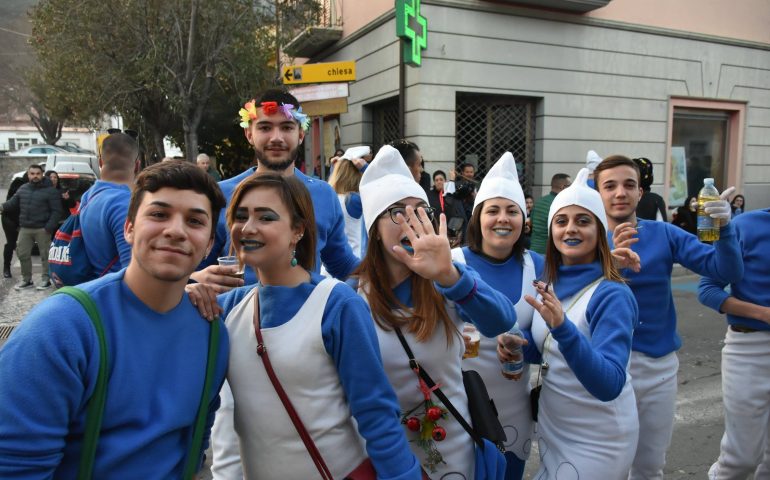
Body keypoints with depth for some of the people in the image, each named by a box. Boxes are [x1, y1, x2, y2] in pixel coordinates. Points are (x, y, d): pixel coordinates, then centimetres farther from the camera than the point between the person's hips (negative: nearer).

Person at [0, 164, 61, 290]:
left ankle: (46, 280, 11)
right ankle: (26, 280, 22)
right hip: (24, 229, 6)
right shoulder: (22, 189, 12)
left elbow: (56, 211, -9)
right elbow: (13, 202, 17)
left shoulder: (50, 191, -5)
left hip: (42, 229, -5)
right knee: (23, 254, 10)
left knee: (45, 255, 0)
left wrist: (49, 227, -16)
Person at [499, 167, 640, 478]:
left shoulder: (612, 296, -22)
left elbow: (610, 386, -32)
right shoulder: (549, 284, -3)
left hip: (596, 443, -6)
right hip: (551, 429, 6)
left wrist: (563, 327, -46)